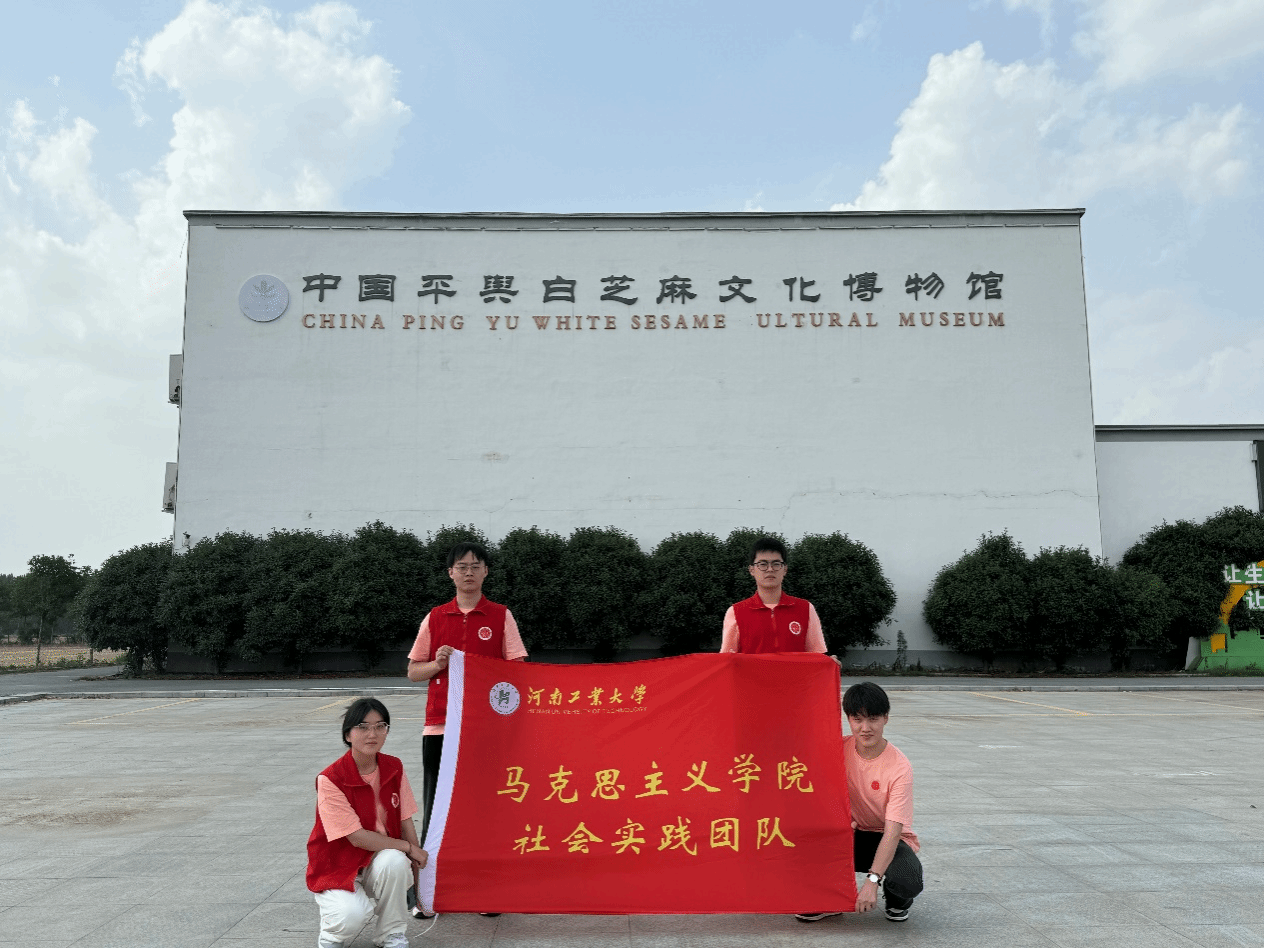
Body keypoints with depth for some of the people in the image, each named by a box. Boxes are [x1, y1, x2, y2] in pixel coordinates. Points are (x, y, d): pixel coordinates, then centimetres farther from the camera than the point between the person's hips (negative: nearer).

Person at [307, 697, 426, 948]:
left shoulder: (394, 768, -4)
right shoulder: (330, 779, -20)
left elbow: (406, 823, 1)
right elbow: (357, 837, -21)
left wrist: (416, 869, -8)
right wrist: (409, 847, -16)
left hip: (380, 862, 4)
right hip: (338, 868, -4)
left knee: (395, 861, -31)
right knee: (352, 915, -32)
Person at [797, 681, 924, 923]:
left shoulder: (899, 767, -22)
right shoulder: (840, 749, -11)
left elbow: (892, 831, -27)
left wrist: (872, 880, -37)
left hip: (892, 840, -3)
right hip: (853, 834, 3)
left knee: (908, 882, -34)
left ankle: (897, 902, 7)